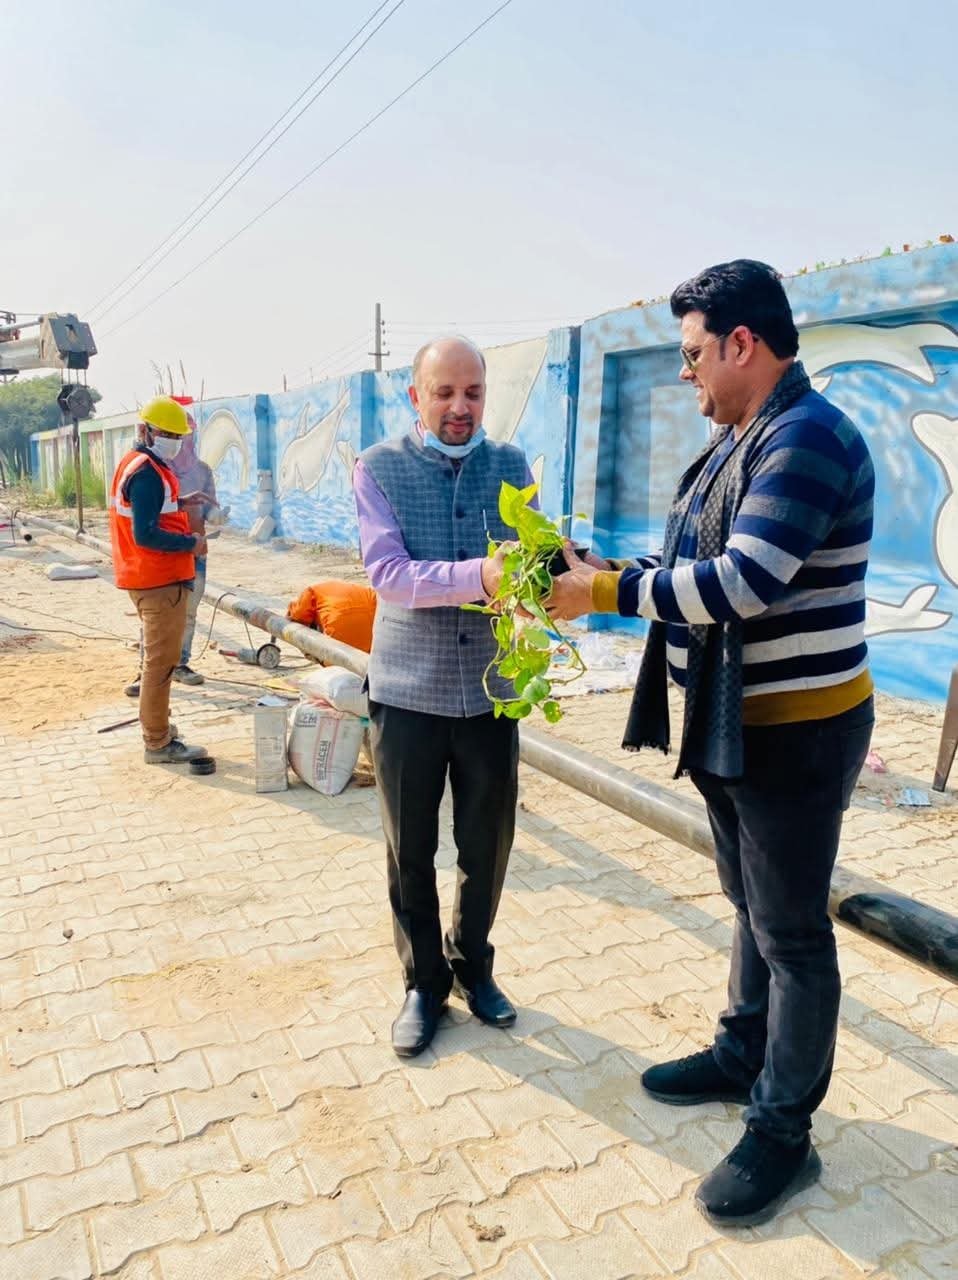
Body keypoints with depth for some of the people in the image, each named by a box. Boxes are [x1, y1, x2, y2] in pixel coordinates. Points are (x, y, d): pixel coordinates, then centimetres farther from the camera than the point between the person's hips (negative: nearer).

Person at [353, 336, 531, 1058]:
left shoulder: (510, 464, 4)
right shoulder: (380, 468, -4)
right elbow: (389, 575, -18)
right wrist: (480, 576, -34)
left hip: (491, 691, 2)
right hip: (408, 692, -2)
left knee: (489, 845, 13)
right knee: (411, 851, 11)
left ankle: (473, 964, 39)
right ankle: (424, 982, 32)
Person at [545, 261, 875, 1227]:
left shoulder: (806, 439, -20)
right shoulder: (736, 441, 10)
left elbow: (742, 584, -29)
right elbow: (697, 568, 11)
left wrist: (606, 592, -22)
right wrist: (603, 575, -1)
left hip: (795, 733, -9)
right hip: (730, 722, 9)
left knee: (791, 932, 5)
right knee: (751, 907, 22)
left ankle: (782, 1132, 23)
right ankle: (742, 1057, 42)